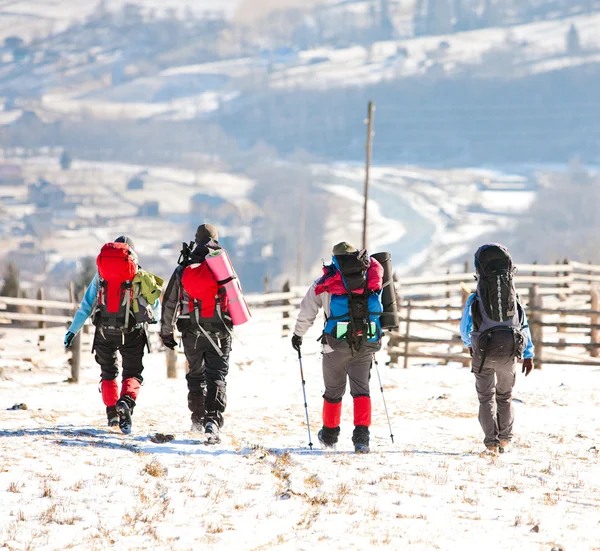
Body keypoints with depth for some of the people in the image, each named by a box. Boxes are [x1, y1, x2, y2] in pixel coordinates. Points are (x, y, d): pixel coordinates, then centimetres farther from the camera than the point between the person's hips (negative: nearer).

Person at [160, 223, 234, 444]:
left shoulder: (183, 270, 0)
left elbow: (169, 304, 6)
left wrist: (166, 332, 16)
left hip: (192, 333, 2)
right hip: (219, 332, -2)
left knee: (196, 375, 20)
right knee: (216, 377, -5)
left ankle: (198, 418, 30)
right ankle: (213, 421, -23)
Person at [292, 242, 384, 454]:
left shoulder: (326, 282, 2)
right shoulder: (371, 277, 6)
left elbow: (307, 311, 9)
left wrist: (298, 335, 24)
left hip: (337, 343, -1)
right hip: (367, 343, 1)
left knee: (334, 390, 15)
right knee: (361, 388, 6)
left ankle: (330, 434, 30)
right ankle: (362, 435, -10)